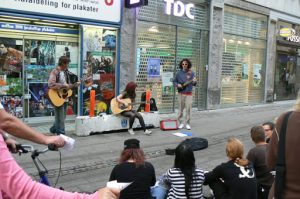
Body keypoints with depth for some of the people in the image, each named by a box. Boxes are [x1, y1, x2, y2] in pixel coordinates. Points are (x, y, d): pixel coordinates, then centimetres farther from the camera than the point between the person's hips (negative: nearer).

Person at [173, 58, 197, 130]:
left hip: (189, 94, 0)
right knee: (180, 108, 4)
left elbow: (193, 84, 3)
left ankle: (187, 123, 6)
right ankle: (181, 123, 15)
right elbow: (174, 81, 11)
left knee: (188, 109, -3)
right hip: (181, 93, 1)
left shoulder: (191, 73, 1)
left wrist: (194, 82, -19)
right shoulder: (179, 73, 2)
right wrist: (177, 85, -9)